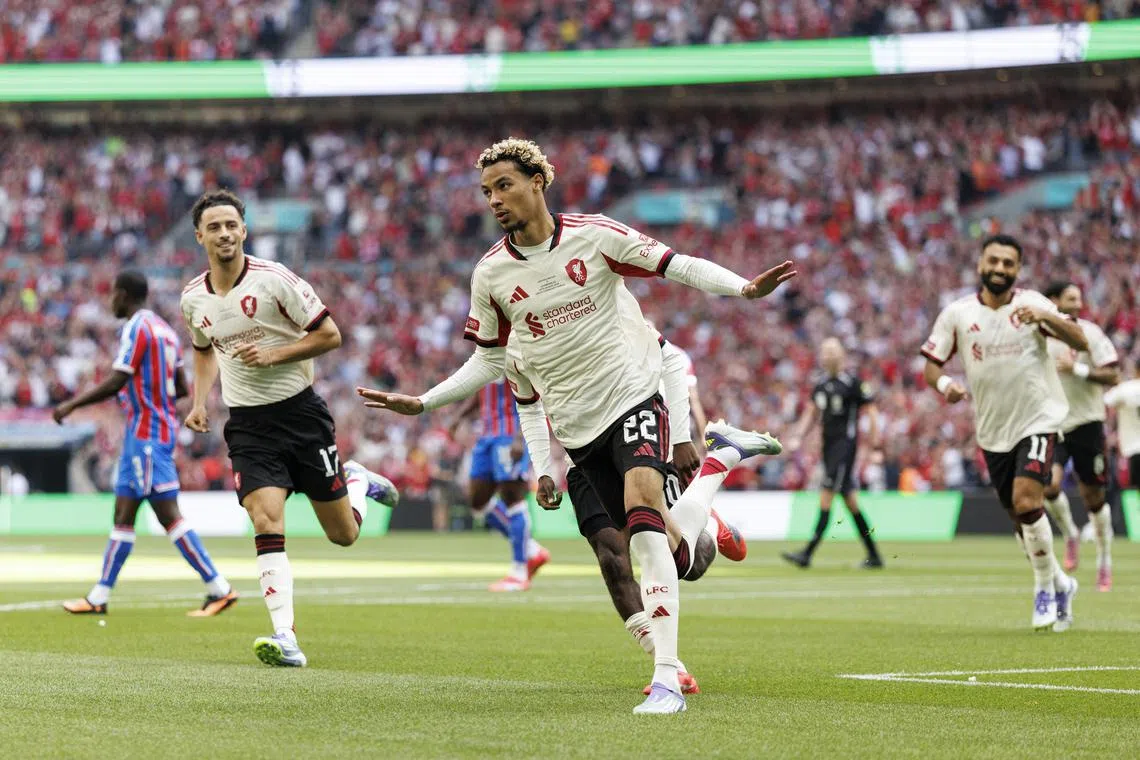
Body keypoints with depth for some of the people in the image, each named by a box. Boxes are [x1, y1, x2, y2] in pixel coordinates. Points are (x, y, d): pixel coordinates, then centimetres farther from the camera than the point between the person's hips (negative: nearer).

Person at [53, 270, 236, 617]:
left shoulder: (136, 329, -12)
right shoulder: (165, 329, 14)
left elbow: (115, 382, -18)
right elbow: (181, 388, 16)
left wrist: (72, 405, -10)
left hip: (146, 435, -10)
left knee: (169, 516, -10)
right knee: (123, 514, 10)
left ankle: (219, 588, -12)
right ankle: (99, 597, 13)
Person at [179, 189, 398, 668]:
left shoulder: (274, 279, -13)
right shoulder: (193, 299, 2)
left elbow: (329, 335, -9)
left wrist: (274, 354, -20)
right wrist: (199, 403, 9)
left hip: (300, 413, -2)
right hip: (248, 426, 2)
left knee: (343, 535, 6)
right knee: (266, 524, -19)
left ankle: (358, 482, 41)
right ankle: (285, 638, -21)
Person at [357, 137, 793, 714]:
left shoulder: (594, 235, -7)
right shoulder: (490, 273, 1)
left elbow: (679, 267, -5)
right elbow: (487, 362, 12)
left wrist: (744, 288, -21)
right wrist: (422, 403, 3)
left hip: (632, 390, -3)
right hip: (576, 421, 3)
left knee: (643, 500, -27)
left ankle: (666, 676, -31)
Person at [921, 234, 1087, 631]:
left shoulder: (1032, 303, -5)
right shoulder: (957, 314, 0)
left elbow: (1080, 342, -12)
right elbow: (931, 364, 4)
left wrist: (1048, 318, -30)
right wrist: (944, 383, -19)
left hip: (1037, 420, -3)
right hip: (993, 431, 3)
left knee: (1026, 501, -21)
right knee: (1020, 516, 10)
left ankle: (1046, 587, -3)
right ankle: (1059, 584, 32)